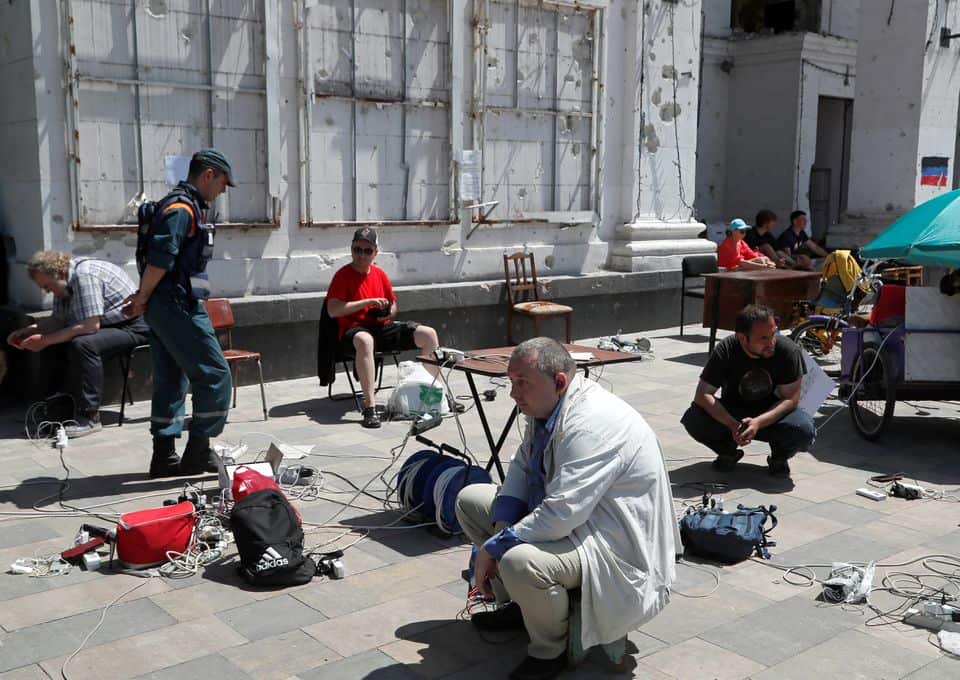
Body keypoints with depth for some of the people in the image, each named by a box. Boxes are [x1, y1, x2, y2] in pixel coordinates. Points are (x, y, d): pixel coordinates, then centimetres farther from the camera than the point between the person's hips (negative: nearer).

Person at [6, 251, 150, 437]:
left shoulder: (85, 276, -23)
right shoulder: (66, 282, 6)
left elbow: (90, 325, -29)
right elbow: (58, 320, 15)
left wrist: (46, 340, -24)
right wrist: (27, 331, 0)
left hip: (134, 326, -10)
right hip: (109, 325, 10)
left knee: (83, 344, -31)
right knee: (55, 345, -1)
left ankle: (90, 418, -24)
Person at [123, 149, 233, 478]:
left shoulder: (183, 206, 18)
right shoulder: (183, 208, -14)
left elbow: (159, 260, 19)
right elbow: (159, 260, -23)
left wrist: (143, 298, 14)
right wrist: (142, 299, -11)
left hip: (164, 308, 10)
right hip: (178, 306, -10)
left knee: (171, 381, 13)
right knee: (214, 375, -4)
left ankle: (164, 457, 18)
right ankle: (198, 453, 2)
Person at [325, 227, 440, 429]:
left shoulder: (380, 274, 12)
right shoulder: (343, 275, -5)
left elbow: (393, 304, 25)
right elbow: (332, 310, -17)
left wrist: (389, 312, 0)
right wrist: (367, 302, -19)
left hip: (382, 328, 6)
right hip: (354, 330, -6)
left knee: (428, 334, -6)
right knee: (364, 340, -43)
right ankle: (370, 406, -43)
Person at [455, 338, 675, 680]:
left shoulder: (592, 423, -31)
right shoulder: (546, 406, -1)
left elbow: (560, 515, -35)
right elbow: (521, 469, 7)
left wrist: (493, 548, -23)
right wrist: (501, 529, -10)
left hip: (613, 543, -10)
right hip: (565, 514, 10)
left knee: (519, 560, -37)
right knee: (470, 500, 11)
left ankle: (550, 650, -6)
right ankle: (518, 603, 21)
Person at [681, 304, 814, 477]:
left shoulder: (788, 350, -20)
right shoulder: (725, 350, -20)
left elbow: (791, 398, -17)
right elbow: (703, 395, -21)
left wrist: (758, 422, -33)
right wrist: (733, 425, -36)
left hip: (772, 413, -1)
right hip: (731, 412, 1)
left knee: (804, 429, -33)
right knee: (693, 420, -27)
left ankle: (779, 457, 4)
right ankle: (728, 452, 5)